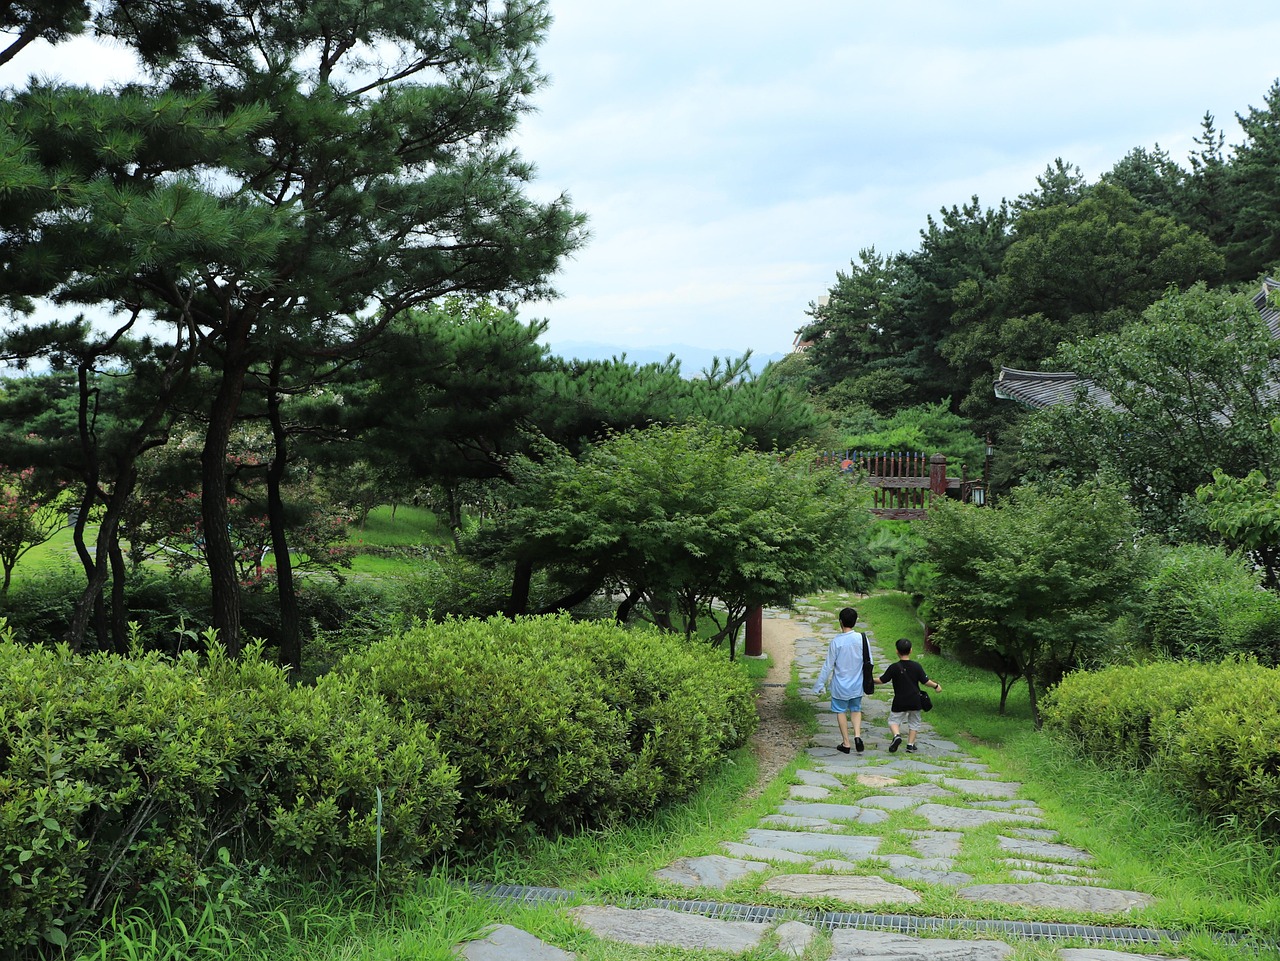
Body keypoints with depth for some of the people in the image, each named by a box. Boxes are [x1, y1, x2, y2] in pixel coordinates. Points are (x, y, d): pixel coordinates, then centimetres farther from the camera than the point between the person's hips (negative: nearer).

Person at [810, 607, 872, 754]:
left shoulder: (836, 641, -16)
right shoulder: (861, 638, -9)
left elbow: (828, 666, -11)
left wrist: (819, 685, -2)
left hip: (840, 685, -3)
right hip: (857, 684, 3)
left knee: (840, 711, 13)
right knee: (856, 710, 20)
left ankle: (846, 743, 16)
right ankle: (857, 735, -1)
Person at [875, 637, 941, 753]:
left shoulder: (894, 667, -10)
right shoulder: (916, 666, -6)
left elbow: (882, 680, -5)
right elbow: (925, 681, -3)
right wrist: (936, 686, 14)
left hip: (899, 702, -2)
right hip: (914, 701, 2)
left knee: (894, 720, 10)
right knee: (914, 722, 17)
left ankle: (897, 735, -18)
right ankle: (910, 745, 13)